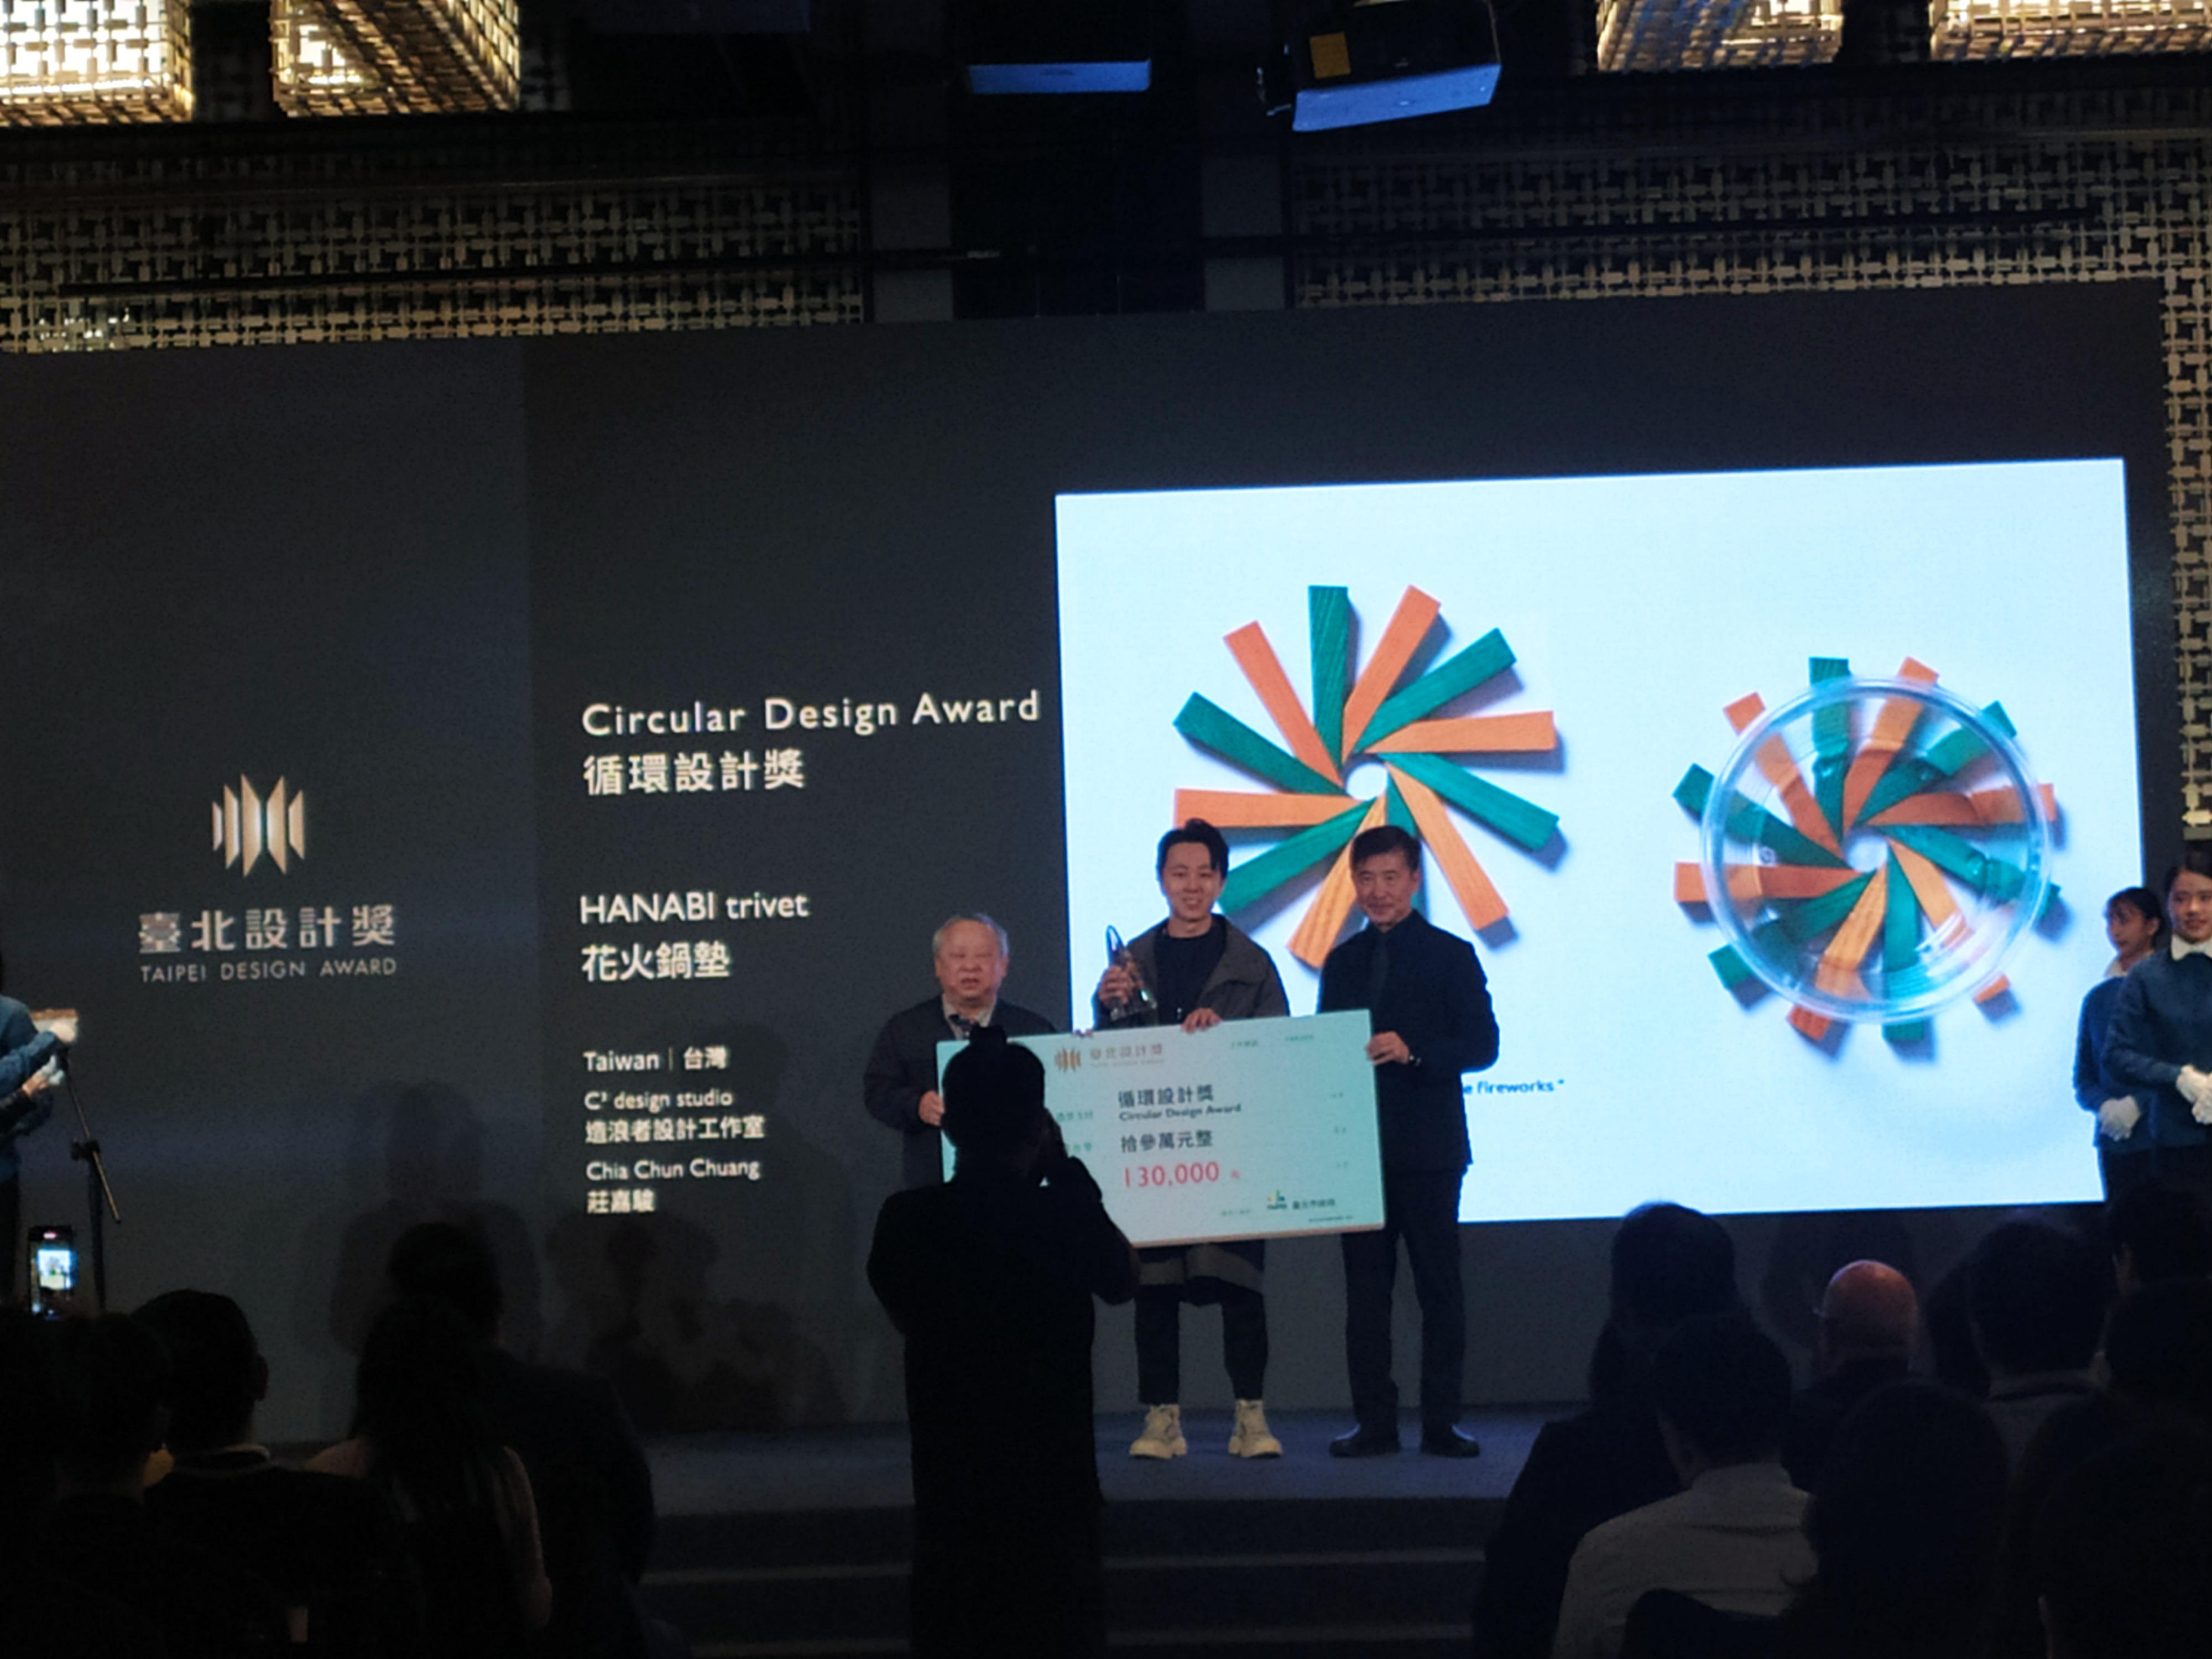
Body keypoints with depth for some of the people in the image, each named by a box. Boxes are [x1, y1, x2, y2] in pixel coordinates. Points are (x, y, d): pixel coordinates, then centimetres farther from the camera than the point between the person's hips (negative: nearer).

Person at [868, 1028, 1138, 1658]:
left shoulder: (905, 1221, -7)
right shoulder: (1067, 1215, -12)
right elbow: (1122, 1281, 10)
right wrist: (1065, 1170, 9)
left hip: (948, 1493, 2)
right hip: (1053, 1490, -1)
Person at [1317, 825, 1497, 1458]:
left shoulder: (1450, 956, 2)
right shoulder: (1342, 962, 15)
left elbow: (1482, 1045, -6)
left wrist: (1413, 1050, -20)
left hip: (1428, 1150, -4)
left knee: (1438, 1286, -1)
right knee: (1364, 1287, 4)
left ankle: (1441, 1423, 4)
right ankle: (1374, 1422, 9)